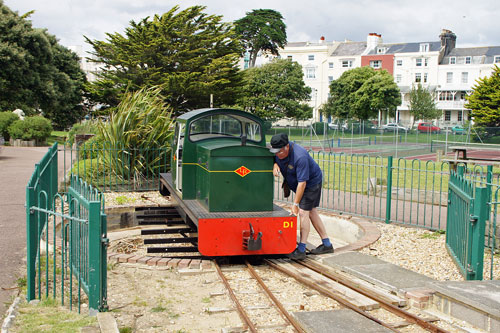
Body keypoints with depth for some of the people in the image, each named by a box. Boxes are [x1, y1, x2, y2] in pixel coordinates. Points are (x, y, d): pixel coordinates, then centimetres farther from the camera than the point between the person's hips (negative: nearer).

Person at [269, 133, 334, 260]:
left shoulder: (300, 157, -36)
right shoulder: (278, 152, -13)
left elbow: (302, 182, -34)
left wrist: (295, 204, -32)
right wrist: (275, 165, -20)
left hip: (312, 182, -9)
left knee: (303, 212, -15)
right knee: (311, 211, 11)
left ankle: (301, 250, -11)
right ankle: (327, 245, 20)